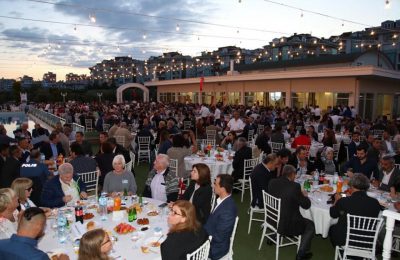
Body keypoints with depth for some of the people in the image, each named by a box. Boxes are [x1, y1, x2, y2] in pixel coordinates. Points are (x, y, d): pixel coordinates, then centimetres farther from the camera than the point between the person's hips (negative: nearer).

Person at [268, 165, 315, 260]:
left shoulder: (272, 182, -5)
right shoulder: (295, 186, -21)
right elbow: (306, 205, -12)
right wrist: (305, 196, 9)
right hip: (287, 225, -6)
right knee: (310, 225, 16)